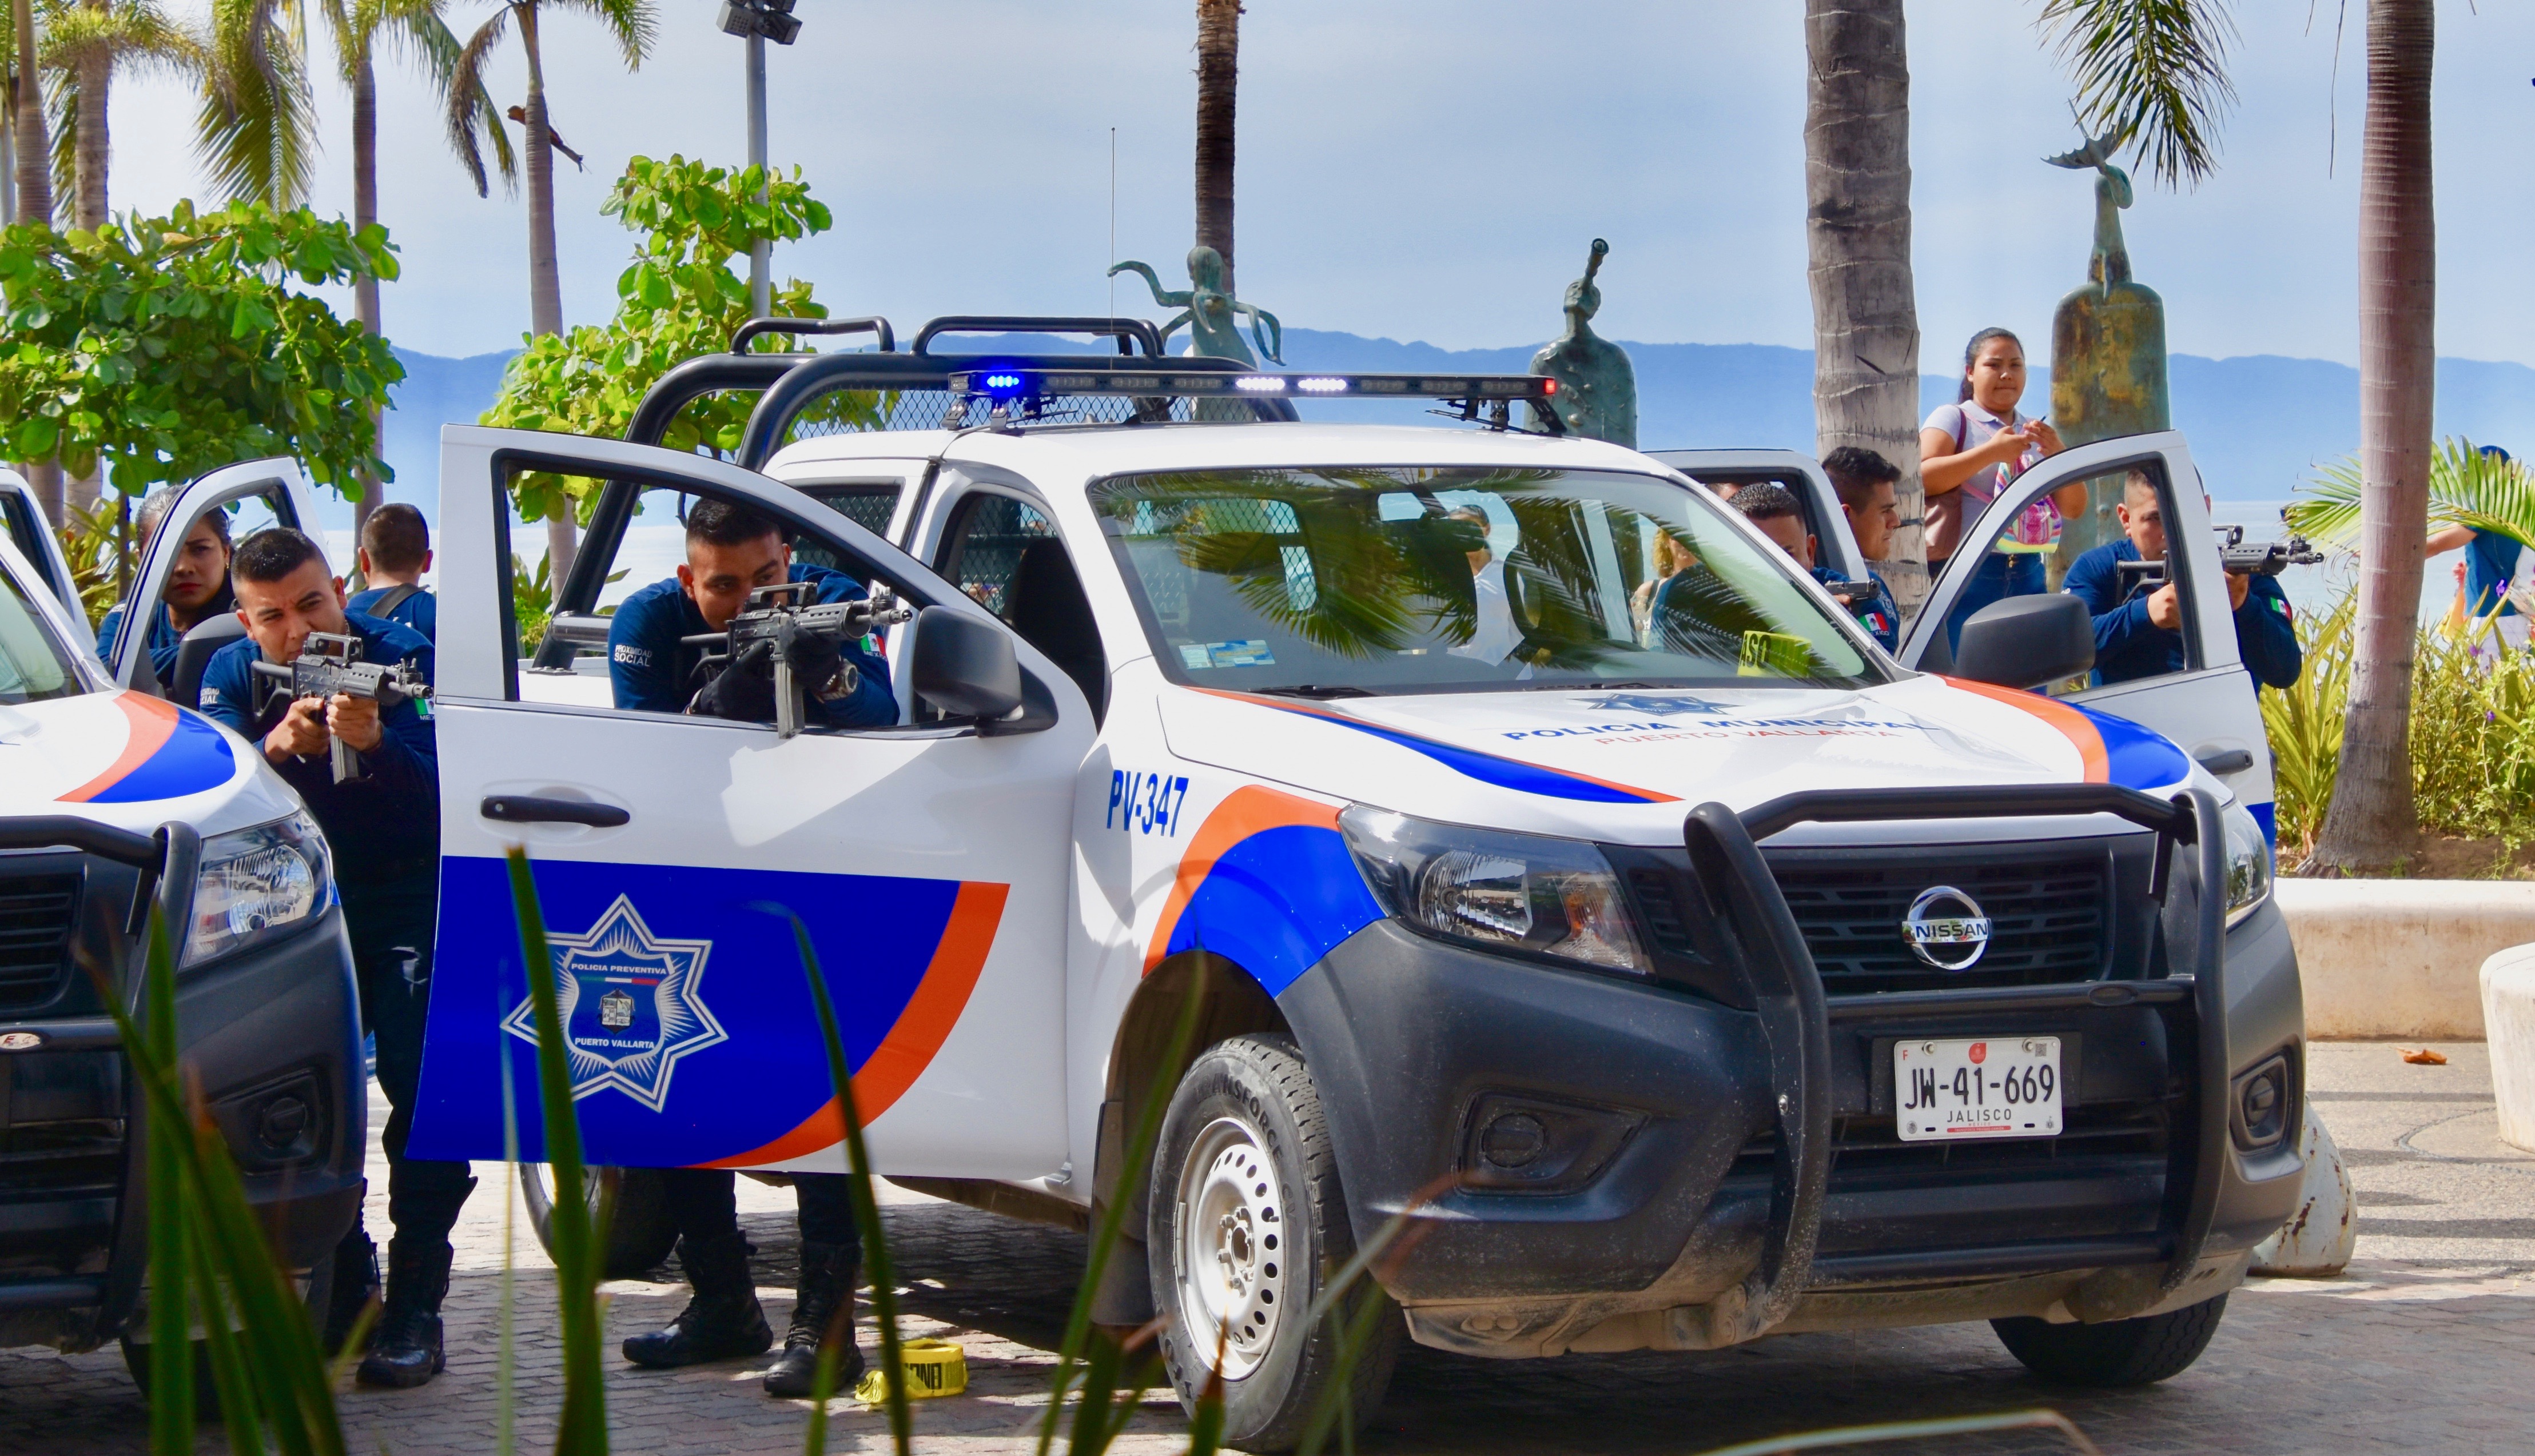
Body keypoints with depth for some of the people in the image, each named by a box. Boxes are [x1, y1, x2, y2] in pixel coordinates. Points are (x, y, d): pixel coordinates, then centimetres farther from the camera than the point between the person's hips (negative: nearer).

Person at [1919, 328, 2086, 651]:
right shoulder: (1951, 419, 6)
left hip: (2028, 574, 5)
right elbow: (1922, 477, -12)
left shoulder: (2037, 433, 21)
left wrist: (2059, 453, -4)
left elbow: (2074, 507, 14)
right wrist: (1992, 452, -15)